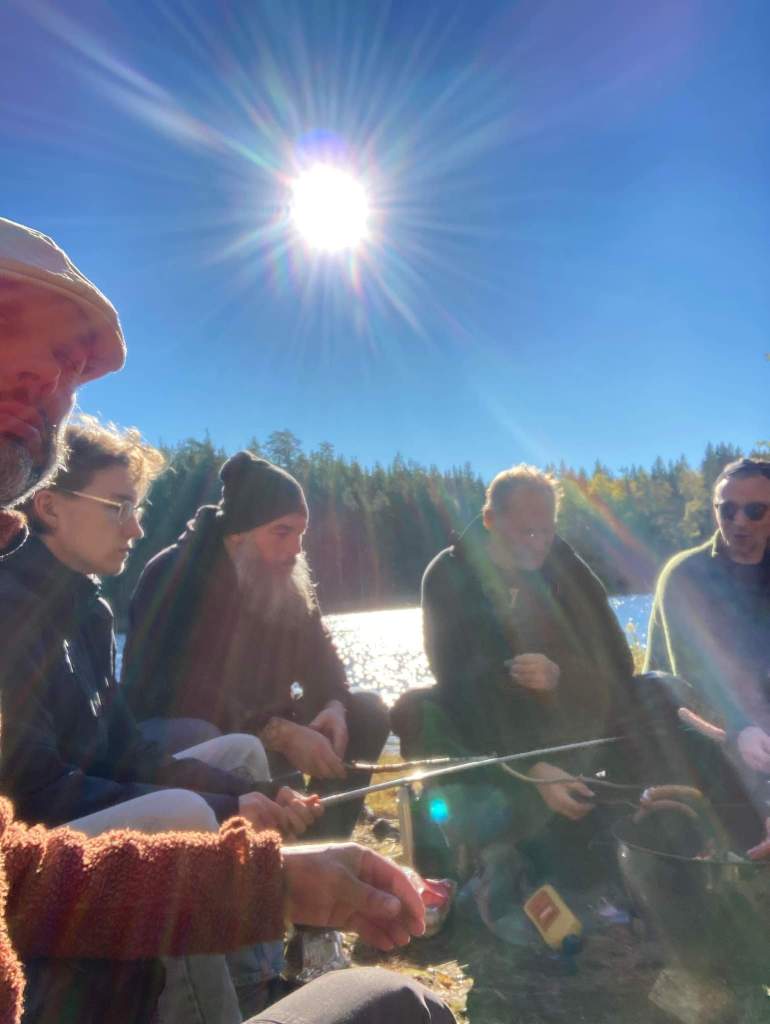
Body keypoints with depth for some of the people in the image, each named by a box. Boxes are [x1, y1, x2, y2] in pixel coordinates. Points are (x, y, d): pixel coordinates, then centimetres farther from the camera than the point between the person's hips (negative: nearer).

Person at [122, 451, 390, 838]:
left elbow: (318, 656, 1)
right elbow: (181, 694, -32)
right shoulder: (172, 576, -22)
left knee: (368, 713, -4)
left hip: (259, 728, 7)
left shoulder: (287, 580, 0)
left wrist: (334, 705, -22)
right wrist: (279, 733, -36)